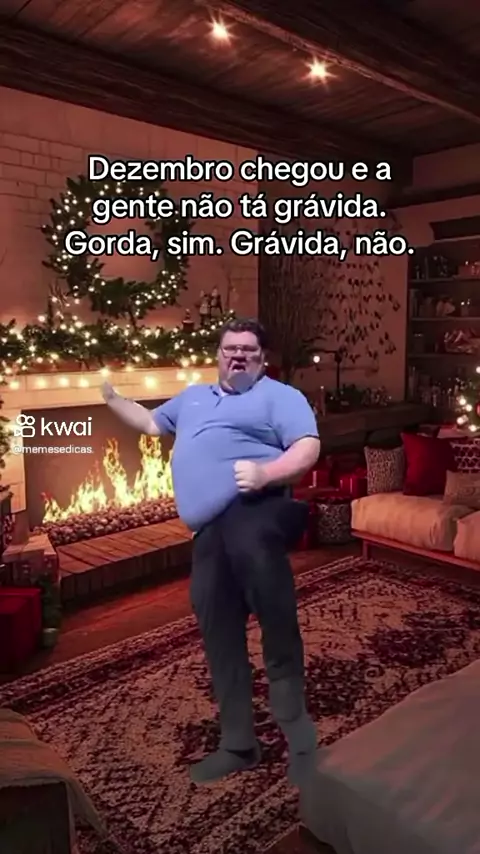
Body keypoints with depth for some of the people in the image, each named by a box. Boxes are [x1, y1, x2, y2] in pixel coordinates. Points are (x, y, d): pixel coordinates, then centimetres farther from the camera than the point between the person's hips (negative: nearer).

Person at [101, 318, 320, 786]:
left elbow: (309, 447, -6)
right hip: (210, 531, 7)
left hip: (254, 512, -7)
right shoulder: (193, 397, 29)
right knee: (220, 641, 10)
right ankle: (238, 744, 28)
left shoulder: (279, 395, 7)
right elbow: (150, 422, 43)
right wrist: (111, 398, 41)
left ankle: (297, 731, -21)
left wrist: (265, 473, -22)